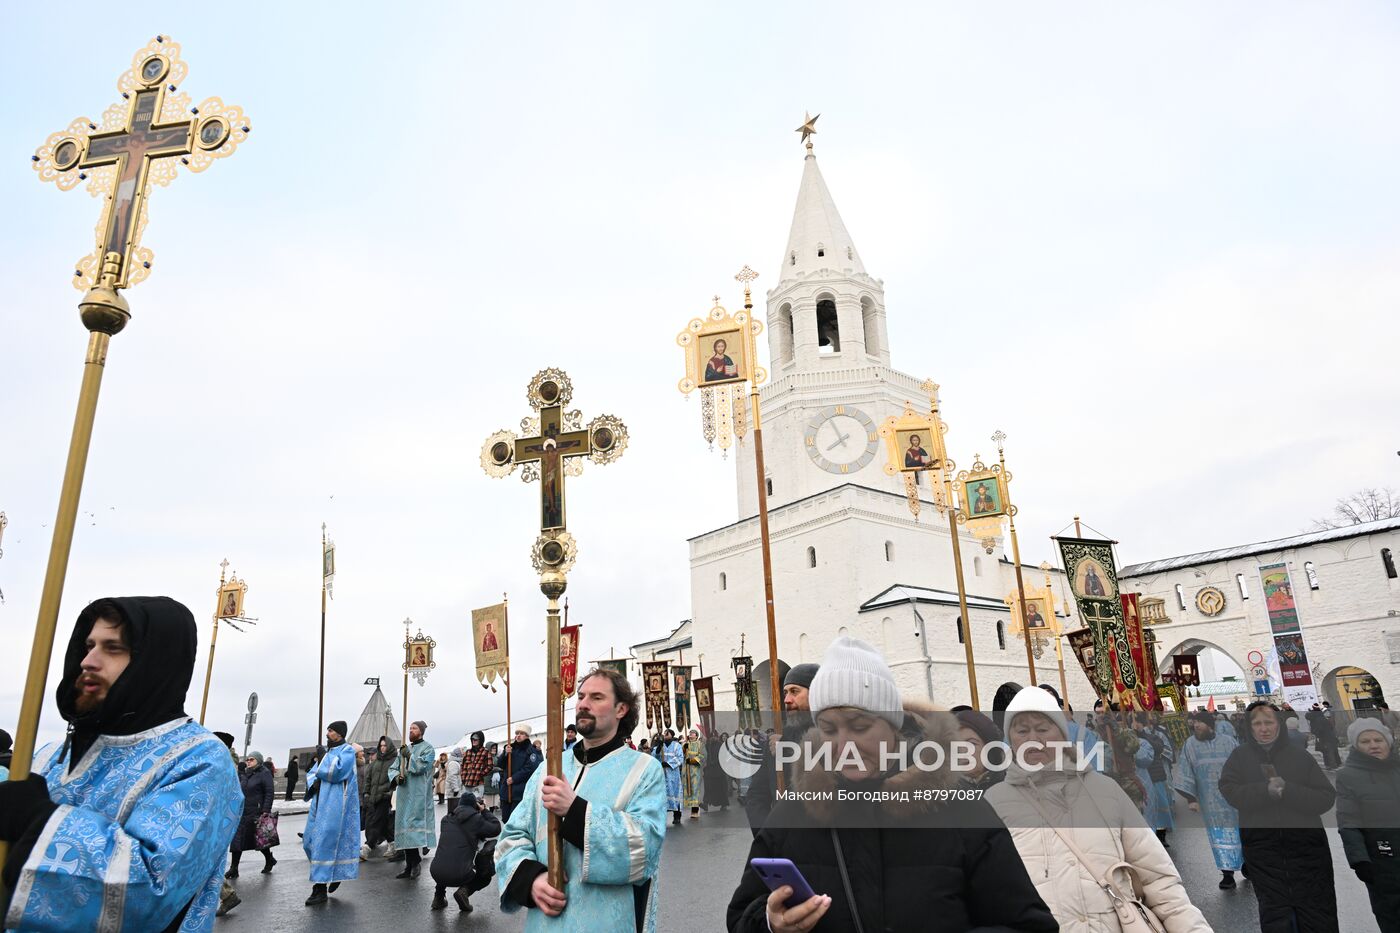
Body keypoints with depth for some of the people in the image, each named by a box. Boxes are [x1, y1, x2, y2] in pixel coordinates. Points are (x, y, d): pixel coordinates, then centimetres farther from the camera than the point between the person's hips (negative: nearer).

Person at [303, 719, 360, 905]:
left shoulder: (347, 750, -6)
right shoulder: (326, 751, 18)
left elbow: (338, 771, -20)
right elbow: (311, 773, 17)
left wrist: (321, 762, -8)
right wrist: (314, 783, -4)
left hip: (335, 804, -9)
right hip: (320, 802, 9)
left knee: (325, 842, -9)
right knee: (310, 841, 9)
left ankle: (321, 888, -3)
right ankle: (334, 874, 25)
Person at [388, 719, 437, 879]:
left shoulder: (427, 748, -1)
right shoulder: (404, 749, 17)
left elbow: (420, 767, -14)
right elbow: (392, 767, 15)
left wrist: (408, 755, -9)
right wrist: (396, 776, -5)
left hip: (418, 796, -6)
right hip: (404, 795, 6)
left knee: (415, 828, -12)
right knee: (405, 829, 6)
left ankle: (416, 862, -5)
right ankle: (409, 865, 12)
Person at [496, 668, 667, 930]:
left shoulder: (644, 770, -6)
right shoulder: (548, 769, 7)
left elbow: (645, 846, -19)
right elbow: (513, 836, 5)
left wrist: (575, 810, -26)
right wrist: (531, 877, -16)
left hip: (610, 922, -3)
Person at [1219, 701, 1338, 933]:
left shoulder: (1300, 755, 4)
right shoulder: (1240, 756, 5)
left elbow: (1326, 798, -5)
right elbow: (1229, 791, -7)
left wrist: (1287, 790, -19)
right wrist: (1266, 789, -19)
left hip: (1307, 845, 0)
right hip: (1262, 846, 0)